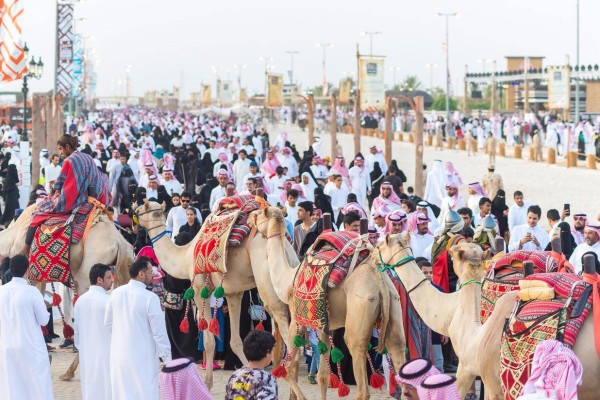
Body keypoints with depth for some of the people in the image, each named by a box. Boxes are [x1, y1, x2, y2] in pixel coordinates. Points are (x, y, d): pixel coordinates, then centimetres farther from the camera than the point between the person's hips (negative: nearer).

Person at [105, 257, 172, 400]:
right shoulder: (150, 298, -17)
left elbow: (108, 322, 13)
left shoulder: (116, 293, 0)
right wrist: (167, 358, -4)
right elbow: (159, 332, -14)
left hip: (119, 356, 6)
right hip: (142, 358, -6)